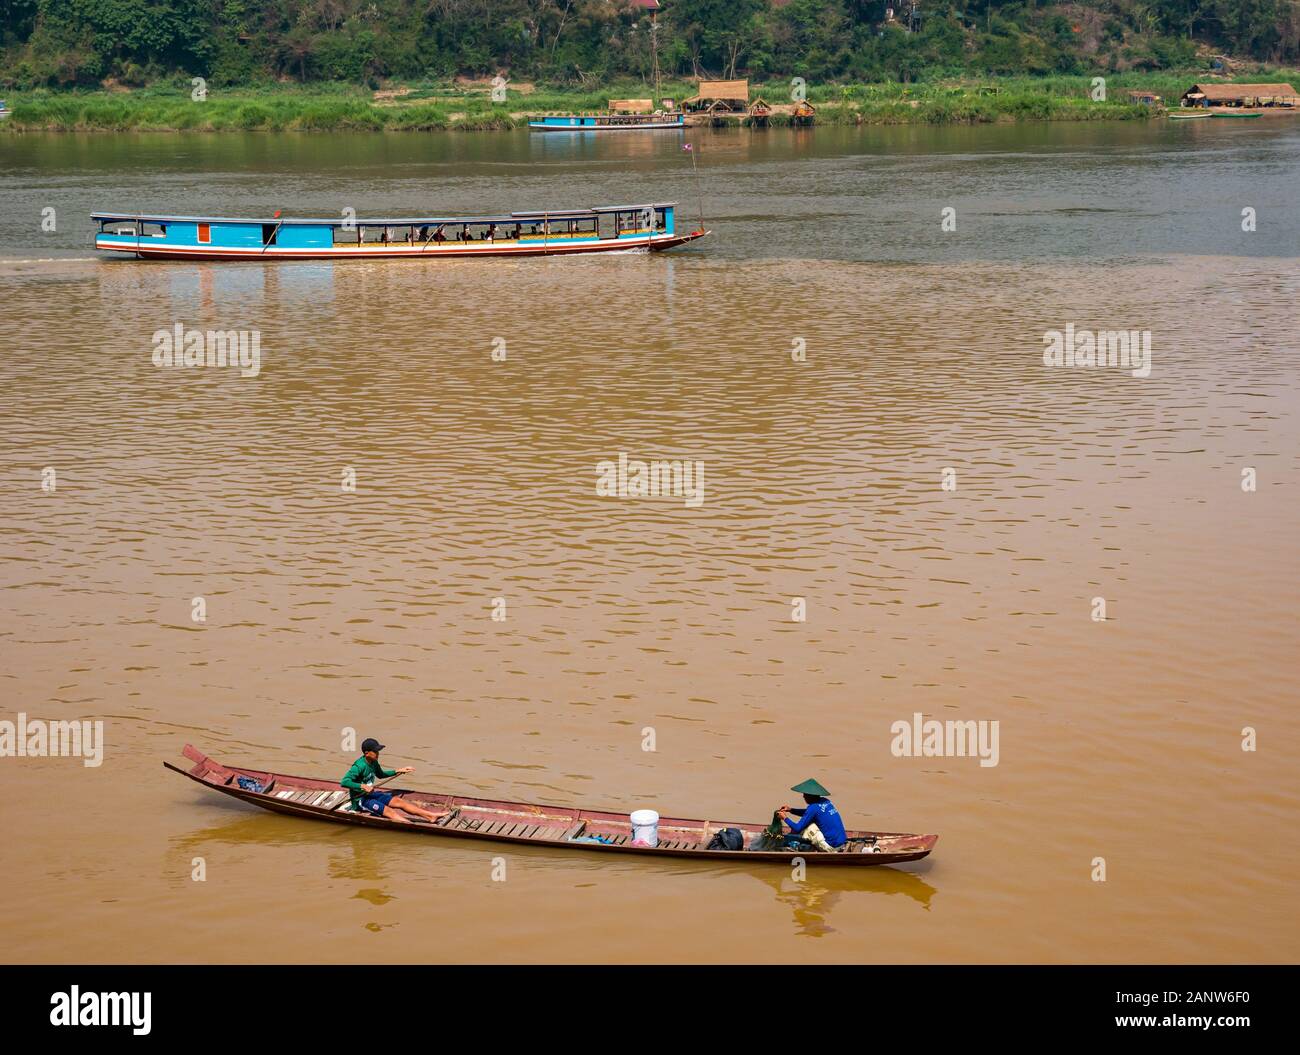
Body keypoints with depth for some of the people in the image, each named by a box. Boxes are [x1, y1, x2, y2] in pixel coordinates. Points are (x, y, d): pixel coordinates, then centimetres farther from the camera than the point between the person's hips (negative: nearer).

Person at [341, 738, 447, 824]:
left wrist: (398, 771, 20)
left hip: (371, 794, 9)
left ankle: (431, 816, -10)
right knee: (388, 811, -26)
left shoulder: (373, 763, 5)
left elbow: (380, 775, 26)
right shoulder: (359, 766, -24)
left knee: (399, 801, -5)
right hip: (360, 799, -9)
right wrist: (362, 786, -38)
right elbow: (344, 782, -33)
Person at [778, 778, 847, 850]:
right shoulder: (825, 801, 7)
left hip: (831, 846, -8)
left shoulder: (813, 807, -15)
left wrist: (785, 818, 5)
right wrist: (791, 810, 20)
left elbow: (798, 828, -10)